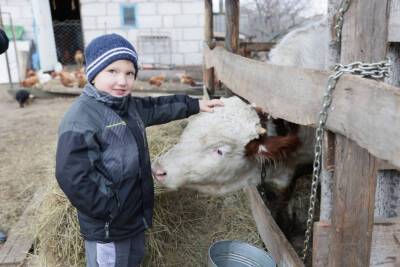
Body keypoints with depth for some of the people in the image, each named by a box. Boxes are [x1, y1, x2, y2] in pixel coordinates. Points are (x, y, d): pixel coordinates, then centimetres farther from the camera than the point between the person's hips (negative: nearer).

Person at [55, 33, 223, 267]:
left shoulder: (129, 106, 2)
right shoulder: (81, 118, -25)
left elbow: (157, 108, 19)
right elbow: (73, 177, -28)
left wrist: (195, 104, 24)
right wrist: (109, 210, -22)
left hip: (135, 215, 9)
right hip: (107, 226, -8)